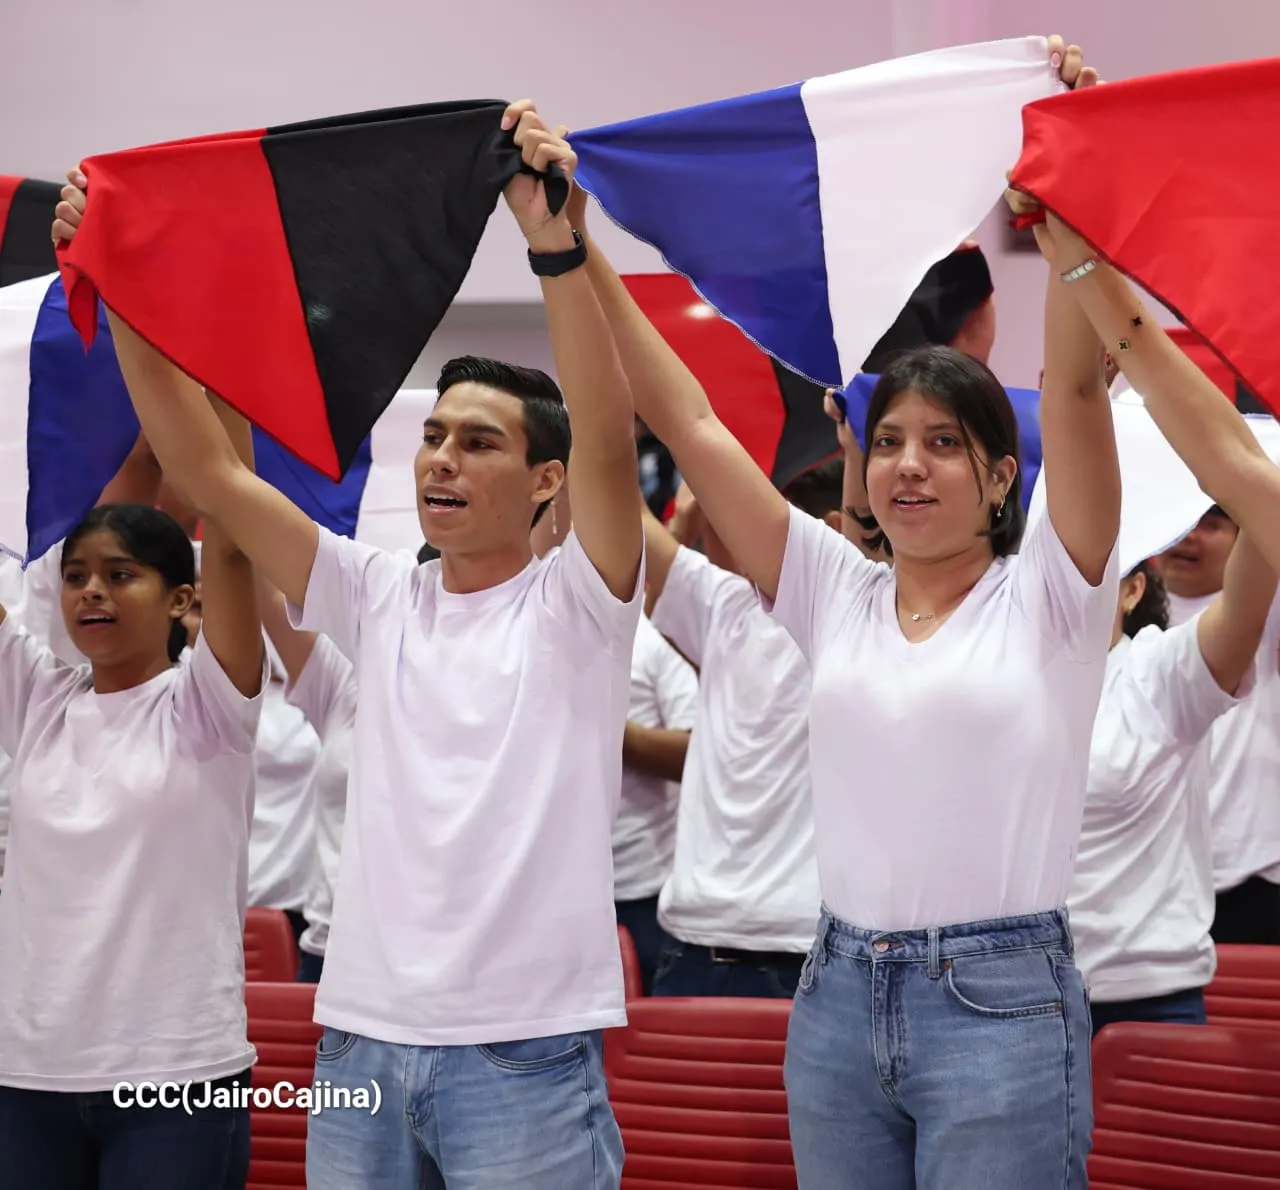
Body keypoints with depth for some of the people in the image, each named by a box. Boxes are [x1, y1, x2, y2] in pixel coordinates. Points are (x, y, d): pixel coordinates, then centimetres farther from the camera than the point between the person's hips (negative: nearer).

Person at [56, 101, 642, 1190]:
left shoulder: (575, 604, -2)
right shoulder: (380, 597, 10)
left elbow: (609, 434, -19)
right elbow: (206, 468, 7)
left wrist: (555, 241, -29)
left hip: (525, 1055, -4)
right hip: (362, 1039, 5)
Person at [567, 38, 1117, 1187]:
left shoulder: (1048, 596, -2)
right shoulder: (837, 597, 8)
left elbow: (1076, 387, -14)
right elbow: (689, 422, 4)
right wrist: (575, 252, -1)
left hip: (1001, 1003, -5)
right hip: (840, 996, 5)